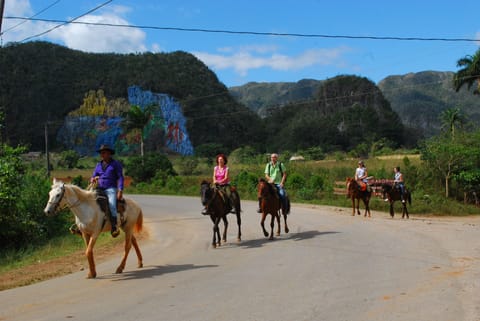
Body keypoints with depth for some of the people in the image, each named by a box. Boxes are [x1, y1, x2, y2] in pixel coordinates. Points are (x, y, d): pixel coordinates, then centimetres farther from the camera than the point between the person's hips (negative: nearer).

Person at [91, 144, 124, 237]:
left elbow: (120, 177, -2)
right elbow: (93, 177, 21)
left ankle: (114, 228, -34)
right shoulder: (99, 165, 17)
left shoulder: (116, 164, 2)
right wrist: (93, 179, -5)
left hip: (111, 189, -6)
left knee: (111, 204, -31)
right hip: (99, 189, 6)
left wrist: (120, 191, -14)